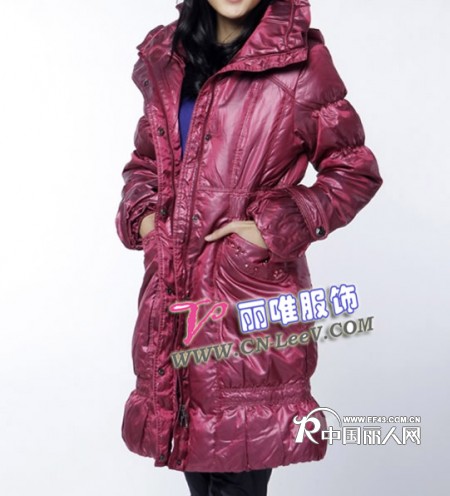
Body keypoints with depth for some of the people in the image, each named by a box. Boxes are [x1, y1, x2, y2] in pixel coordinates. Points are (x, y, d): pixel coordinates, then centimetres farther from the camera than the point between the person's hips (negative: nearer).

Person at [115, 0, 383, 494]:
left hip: (252, 299, -4)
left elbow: (356, 171, 0)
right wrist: (142, 213, 2)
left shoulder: (301, 60, -5)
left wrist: (276, 227, -11)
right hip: (173, 293, 5)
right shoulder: (164, 57, 9)